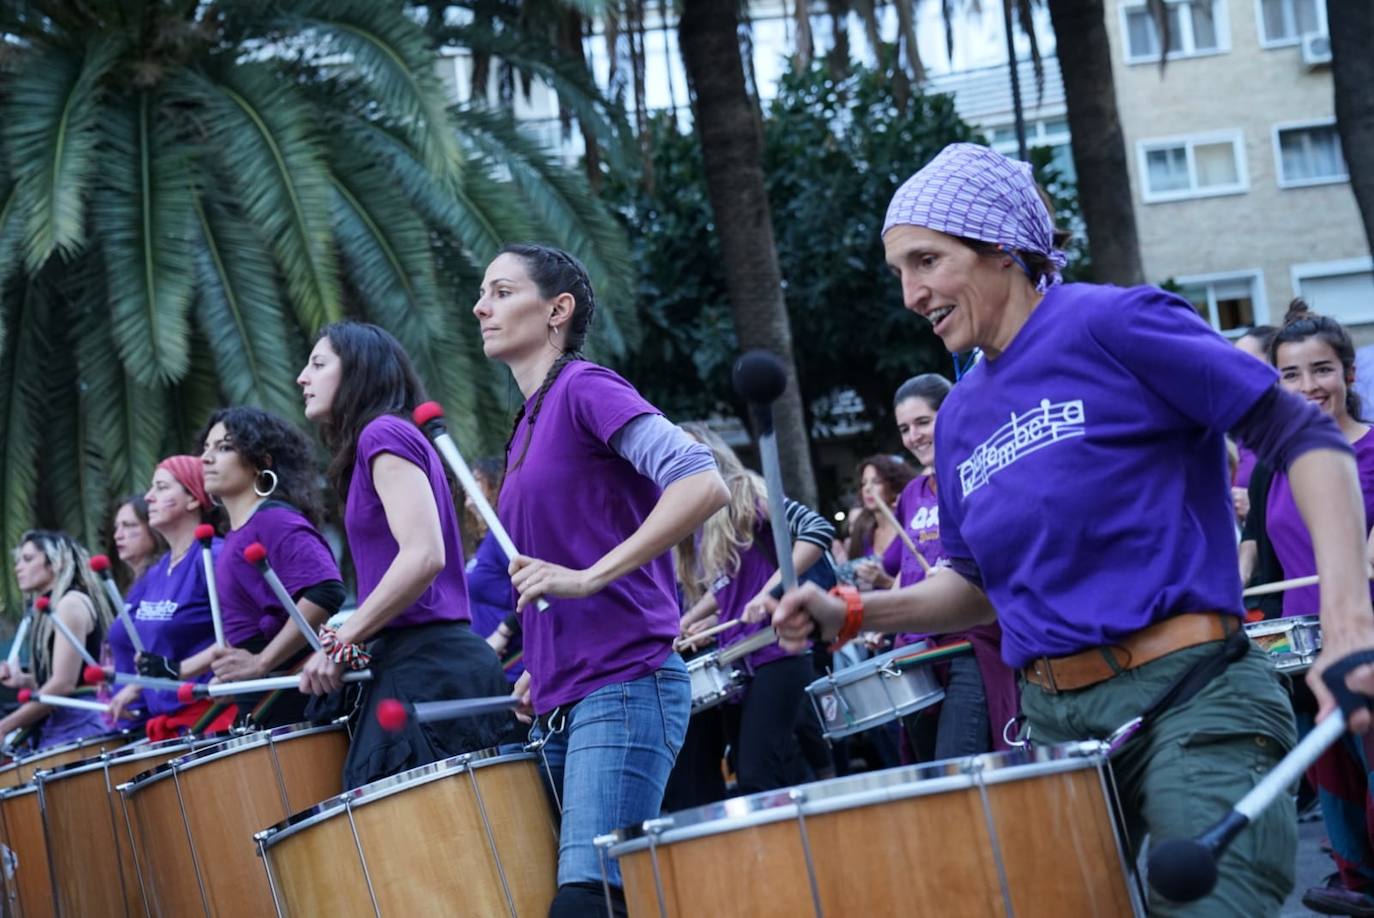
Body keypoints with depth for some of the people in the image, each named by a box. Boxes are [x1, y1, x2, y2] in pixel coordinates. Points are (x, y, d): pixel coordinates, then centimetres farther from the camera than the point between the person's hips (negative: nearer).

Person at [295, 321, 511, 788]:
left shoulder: (382, 434, -6)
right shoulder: (390, 436, 23)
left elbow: (423, 556, -18)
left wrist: (341, 642, -12)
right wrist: (348, 637, 15)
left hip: (425, 667, -10)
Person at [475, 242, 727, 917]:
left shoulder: (586, 389, -6)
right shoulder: (529, 425, 19)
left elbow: (702, 483, -20)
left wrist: (587, 578, -22)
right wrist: (542, 668, 16)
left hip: (624, 689, -9)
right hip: (564, 705, 9)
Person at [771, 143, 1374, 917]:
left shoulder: (1113, 324, -6)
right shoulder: (962, 418, 14)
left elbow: (1305, 439, -9)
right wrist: (850, 612, 9)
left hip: (1189, 694, -7)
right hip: (1056, 722, 7)